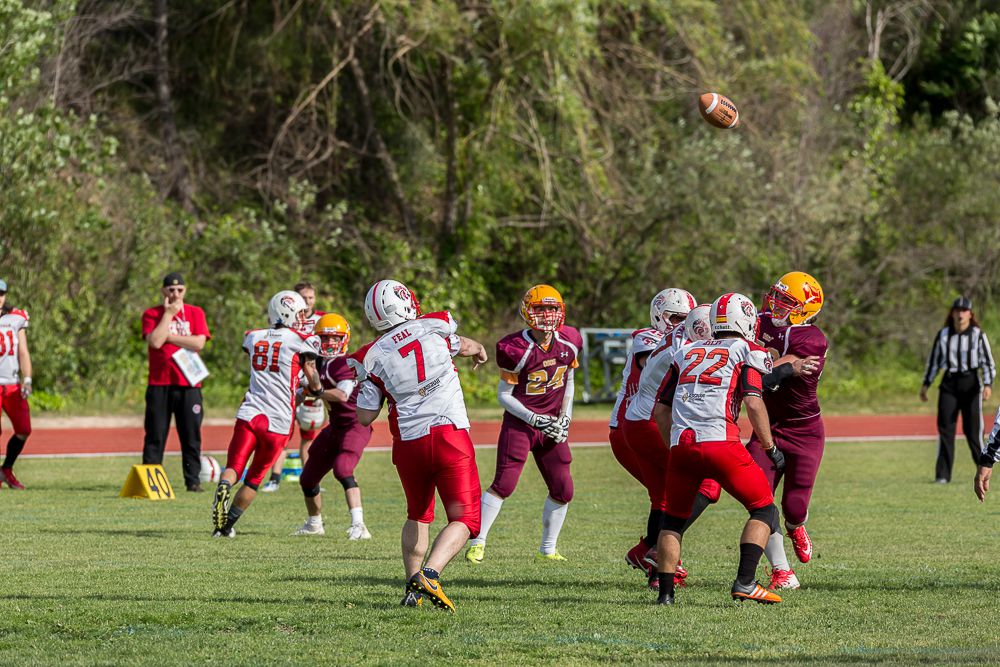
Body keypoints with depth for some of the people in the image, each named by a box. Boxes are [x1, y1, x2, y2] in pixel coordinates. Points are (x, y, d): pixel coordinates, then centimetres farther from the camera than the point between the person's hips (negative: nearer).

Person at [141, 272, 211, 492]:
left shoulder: (195, 313, 8)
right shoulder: (152, 314, 5)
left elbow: (199, 343, -8)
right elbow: (155, 342, -13)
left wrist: (168, 336, -8)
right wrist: (169, 314, -7)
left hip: (188, 385, 1)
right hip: (159, 385, -1)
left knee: (191, 436, 1)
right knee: (155, 436, -1)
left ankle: (193, 480, 6)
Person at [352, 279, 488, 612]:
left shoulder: (374, 357, 0)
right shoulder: (435, 326, 1)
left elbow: (365, 417, 4)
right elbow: (462, 346, 24)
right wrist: (478, 349, 48)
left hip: (409, 443, 2)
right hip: (450, 435, -2)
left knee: (418, 515, 25)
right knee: (464, 519, 0)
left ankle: (413, 586, 17)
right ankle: (430, 574, -21)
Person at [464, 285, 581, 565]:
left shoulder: (569, 342, -1)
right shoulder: (516, 350, -16)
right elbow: (504, 395, -9)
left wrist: (565, 418, 5)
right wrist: (534, 419, -18)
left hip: (552, 424, 5)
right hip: (520, 422, -5)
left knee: (563, 490, 4)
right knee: (504, 484, -14)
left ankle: (547, 550, 19)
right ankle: (478, 542, -6)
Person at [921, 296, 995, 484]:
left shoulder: (978, 335, -2)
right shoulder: (943, 335, 6)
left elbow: (988, 362, -5)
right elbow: (933, 361, 13)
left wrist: (988, 385, -18)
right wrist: (925, 384, 10)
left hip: (971, 383, -2)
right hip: (949, 384, 2)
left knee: (973, 429, -2)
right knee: (945, 428, -4)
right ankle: (942, 474, -3)